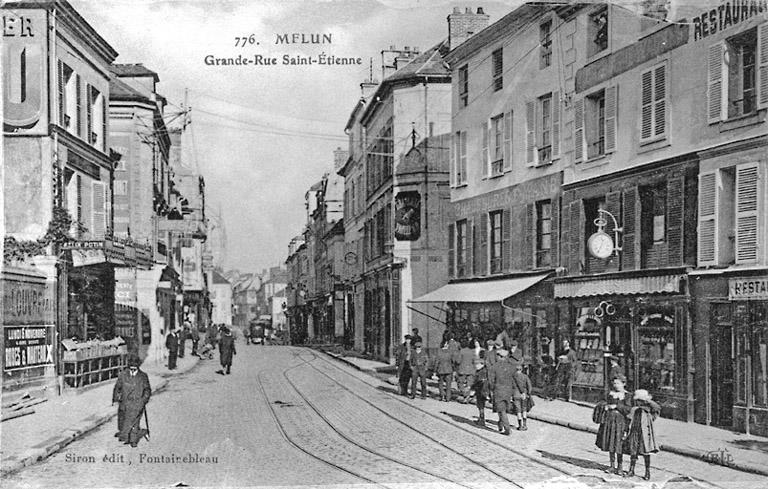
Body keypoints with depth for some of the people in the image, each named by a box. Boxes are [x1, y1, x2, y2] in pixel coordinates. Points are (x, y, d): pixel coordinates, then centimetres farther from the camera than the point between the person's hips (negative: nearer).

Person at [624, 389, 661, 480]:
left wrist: (648, 401, -24)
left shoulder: (648, 410, -3)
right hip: (634, 433, 4)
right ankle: (631, 470, 16)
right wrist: (627, 432, 13)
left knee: (646, 452, -1)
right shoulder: (633, 410, 11)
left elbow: (658, 408, -23)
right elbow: (630, 422, 17)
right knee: (633, 452, 5)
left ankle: (647, 472, 8)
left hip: (644, 433, -4)